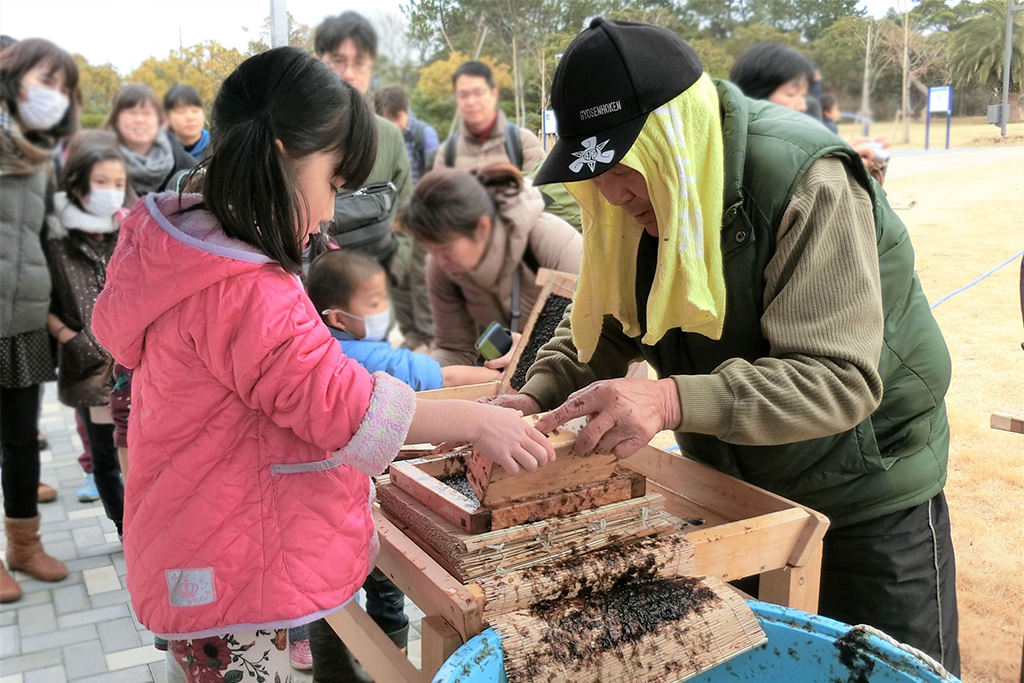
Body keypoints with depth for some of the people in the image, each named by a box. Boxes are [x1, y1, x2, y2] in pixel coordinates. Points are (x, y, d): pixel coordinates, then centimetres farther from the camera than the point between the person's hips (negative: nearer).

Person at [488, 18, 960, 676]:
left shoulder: (808, 185, -30)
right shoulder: (646, 199, -8)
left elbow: (839, 380, -36)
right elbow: (600, 326, -1)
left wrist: (674, 401, -47)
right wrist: (539, 397, -20)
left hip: (869, 495, -6)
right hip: (731, 483, 7)